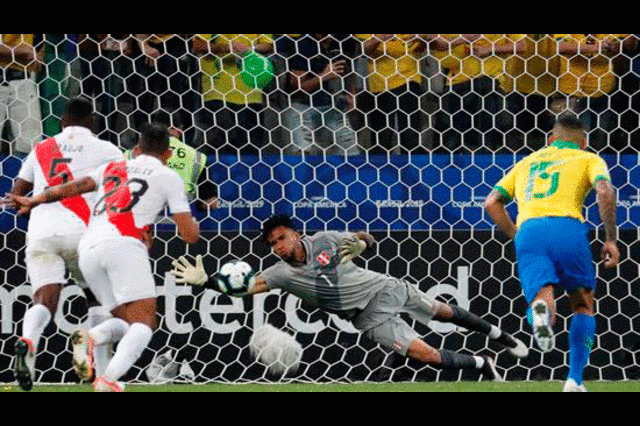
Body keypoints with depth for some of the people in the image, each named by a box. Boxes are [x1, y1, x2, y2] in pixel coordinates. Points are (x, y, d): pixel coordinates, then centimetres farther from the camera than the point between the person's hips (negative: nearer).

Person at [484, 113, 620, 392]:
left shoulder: (527, 162, 33)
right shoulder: (588, 159, 22)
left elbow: (492, 203, 24)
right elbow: (605, 191, 0)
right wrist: (610, 240, 4)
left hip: (528, 230, 2)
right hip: (567, 227, -2)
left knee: (543, 300, -7)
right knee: (584, 306, 17)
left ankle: (540, 308, -46)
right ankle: (574, 380, 5)